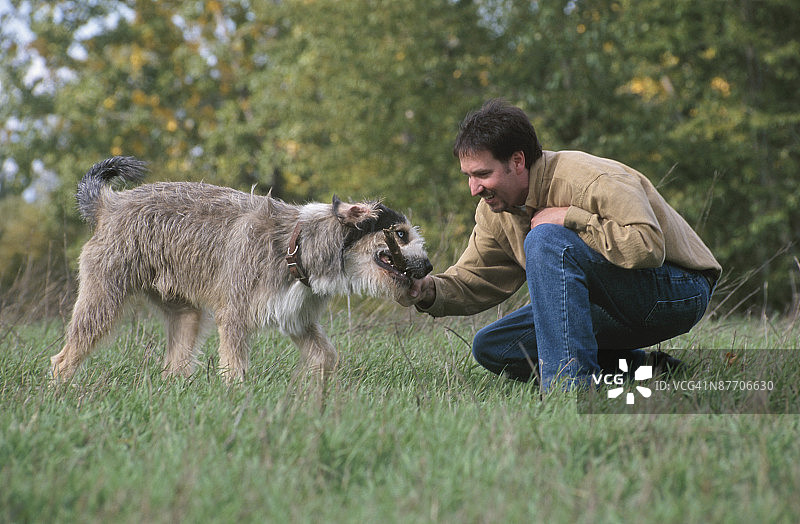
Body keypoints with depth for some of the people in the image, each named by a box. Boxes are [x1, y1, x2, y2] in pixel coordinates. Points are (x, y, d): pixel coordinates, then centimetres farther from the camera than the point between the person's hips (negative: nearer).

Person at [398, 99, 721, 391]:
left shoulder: (590, 180, -25)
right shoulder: (495, 211, 0)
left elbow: (648, 247, -35)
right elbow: (474, 281, 3)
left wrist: (570, 217, -28)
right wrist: (428, 290, -17)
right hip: (614, 312, 9)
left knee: (546, 240, -29)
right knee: (491, 348, 0)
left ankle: (570, 383, -31)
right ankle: (642, 368, -2)